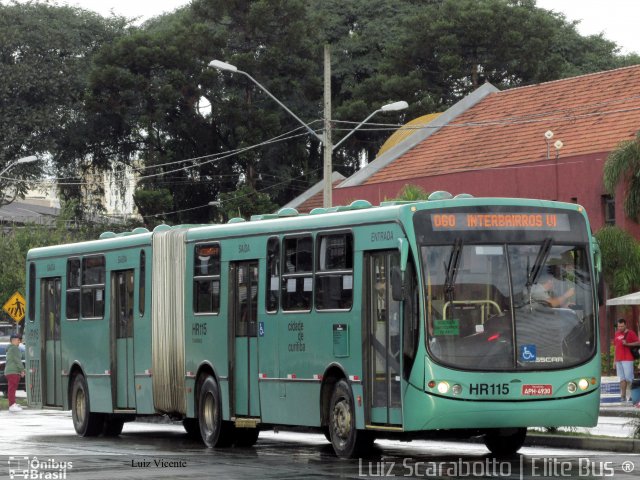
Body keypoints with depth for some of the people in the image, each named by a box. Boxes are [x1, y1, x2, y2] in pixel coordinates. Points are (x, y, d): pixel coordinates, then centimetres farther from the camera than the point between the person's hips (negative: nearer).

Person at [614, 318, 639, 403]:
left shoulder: (630, 333, 0)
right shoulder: (617, 334, 16)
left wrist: (627, 344, -18)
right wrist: (614, 361, 18)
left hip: (627, 359, -5)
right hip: (618, 360, 5)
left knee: (628, 378, -9)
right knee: (622, 379, 4)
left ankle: (630, 396, -6)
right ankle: (623, 396, 3)